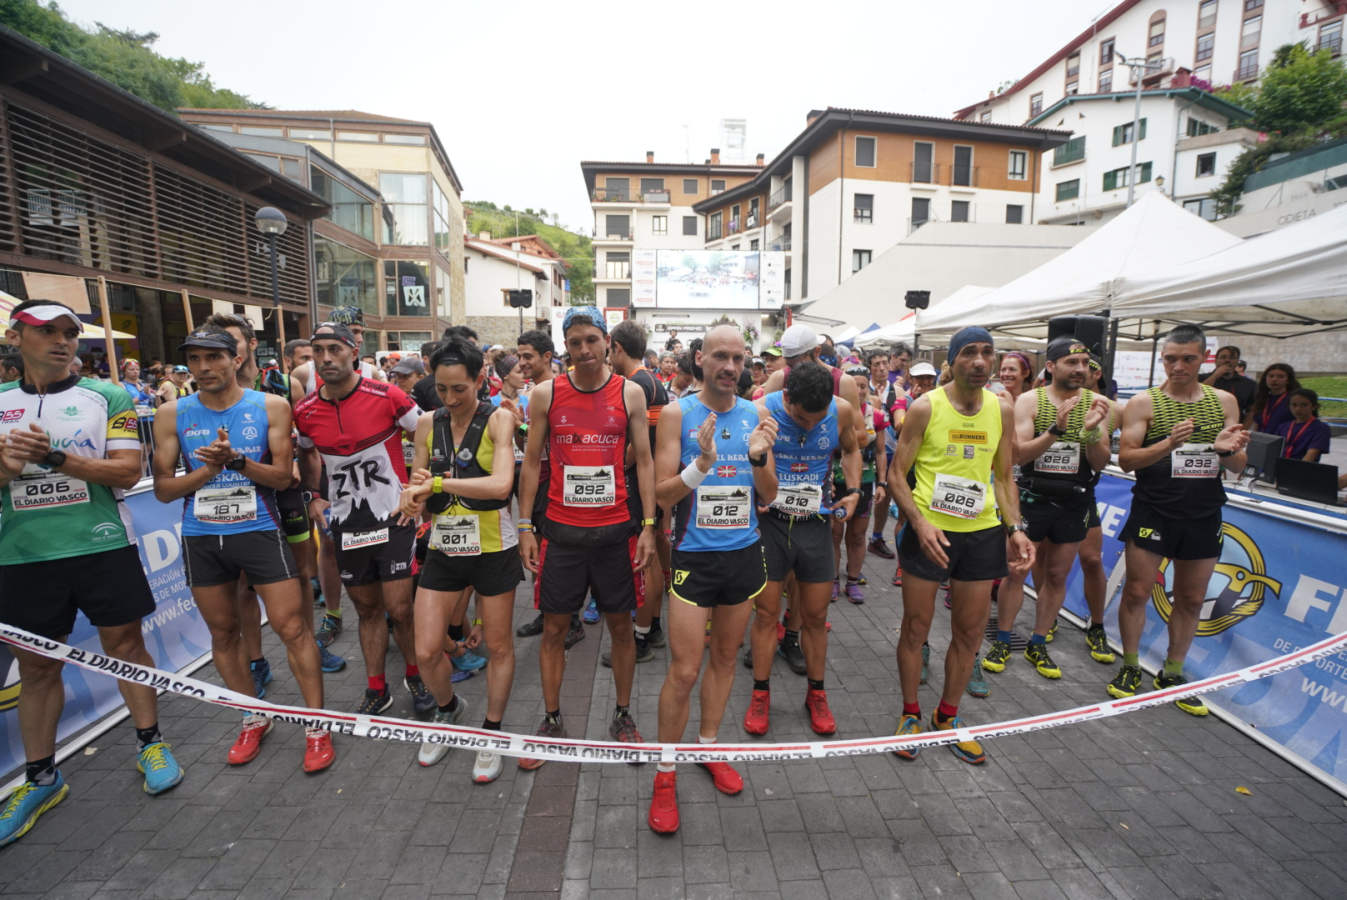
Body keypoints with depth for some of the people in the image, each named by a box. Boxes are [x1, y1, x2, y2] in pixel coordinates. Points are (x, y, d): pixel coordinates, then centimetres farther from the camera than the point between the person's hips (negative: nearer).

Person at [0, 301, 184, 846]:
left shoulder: (108, 397, 1)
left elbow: (128, 471, -6)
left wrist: (55, 458, -17)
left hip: (102, 546, -2)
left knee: (124, 644, 5)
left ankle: (150, 744, 21)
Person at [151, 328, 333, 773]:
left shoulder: (271, 406, -4)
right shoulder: (172, 414, 1)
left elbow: (282, 476, -6)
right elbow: (163, 489, 1)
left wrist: (236, 460, -23)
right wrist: (210, 467, -15)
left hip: (260, 531, -3)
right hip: (201, 539, 3)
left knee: (292, 628, -5)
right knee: (223, 632, 14)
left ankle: (317, 724, 8)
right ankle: (254, 717, 33)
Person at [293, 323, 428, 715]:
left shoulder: (387, 396, -13)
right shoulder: (305, 411, 0)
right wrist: (314, 496, 9)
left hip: (392, 518, -4)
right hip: (345, 524, 4)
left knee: (399, 609, -1)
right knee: (367, 609, 14)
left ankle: (415, 676, 24)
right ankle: (377, 690, 29)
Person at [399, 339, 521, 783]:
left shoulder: (498, 419, -10)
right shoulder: (427, 423, 3)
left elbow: (500, 484, -25)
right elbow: (417, 490, 7)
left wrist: (437, 482, -26)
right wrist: (415, 496, -16)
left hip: (492, 548, -3)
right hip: (443, 548, 4)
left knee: (498, 645, 11)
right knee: (425, 652, 6)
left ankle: (492, 733, 33)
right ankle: (448, 709, 38)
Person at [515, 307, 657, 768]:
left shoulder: (630, 393, 0)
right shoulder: (546, 394, 1)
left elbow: (644, 462, 2)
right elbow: (531, 463, 5)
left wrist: (648, 526, -4)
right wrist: (525, 527, 1)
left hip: (615, 530, 0)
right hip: (561, 530, 1)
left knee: (621, 626, 10)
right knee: (553, 629, 10)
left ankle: (623, 716, 30)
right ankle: (552, 721, 29)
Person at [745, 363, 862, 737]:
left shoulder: (842, 411, -7)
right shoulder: (760, 413, -16)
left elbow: (851, 449, 14)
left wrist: (853, 490, 1)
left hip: (816, 523, 2)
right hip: (771, 522, -2)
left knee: (815, 616, 12)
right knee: (767, 613, 6)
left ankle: (816, 694, 31)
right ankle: (760, 693, 24)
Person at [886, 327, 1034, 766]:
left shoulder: (1002, 411, 4)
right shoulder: (925, 407, -9)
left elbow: (1003, 477, 12)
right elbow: (896, 474, -8)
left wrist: (1016, 527, -1)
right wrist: (919, 523, -21)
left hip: (982, 533, 4)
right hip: (928, 530, -4)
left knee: (970, 632, 13)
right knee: (916, 627, 6)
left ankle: (947, 716, 33)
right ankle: (911, 714, 27)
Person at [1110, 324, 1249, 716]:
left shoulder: (1224, 401, 7)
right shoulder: (1144, 402, -4)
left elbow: (1238, 467, 9)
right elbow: (1126, 459, -11)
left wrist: (1227, 450, -13)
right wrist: (1169, 443, -25)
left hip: (1203, 517, 4)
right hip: (1152, 512, -3)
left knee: (1191, 599, 11)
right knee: (1137, 591, 1)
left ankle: (1172, 673, 27)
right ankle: (1130, 667, 18)